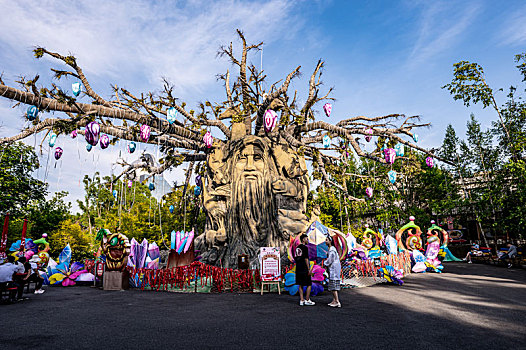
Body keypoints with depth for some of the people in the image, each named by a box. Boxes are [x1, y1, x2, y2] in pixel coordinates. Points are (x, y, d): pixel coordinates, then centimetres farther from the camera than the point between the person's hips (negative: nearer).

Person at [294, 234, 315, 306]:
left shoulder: (297, 248, 14)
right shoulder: (305, 247, -11)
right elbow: (306, 259, -16)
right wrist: (308, 269, -13)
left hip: (298, 269, 8)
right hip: (304, 269, -8)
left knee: (300, 285, 10)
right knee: (309, 284, 2)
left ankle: (301, 300, 12)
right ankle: (307, 300, 4)